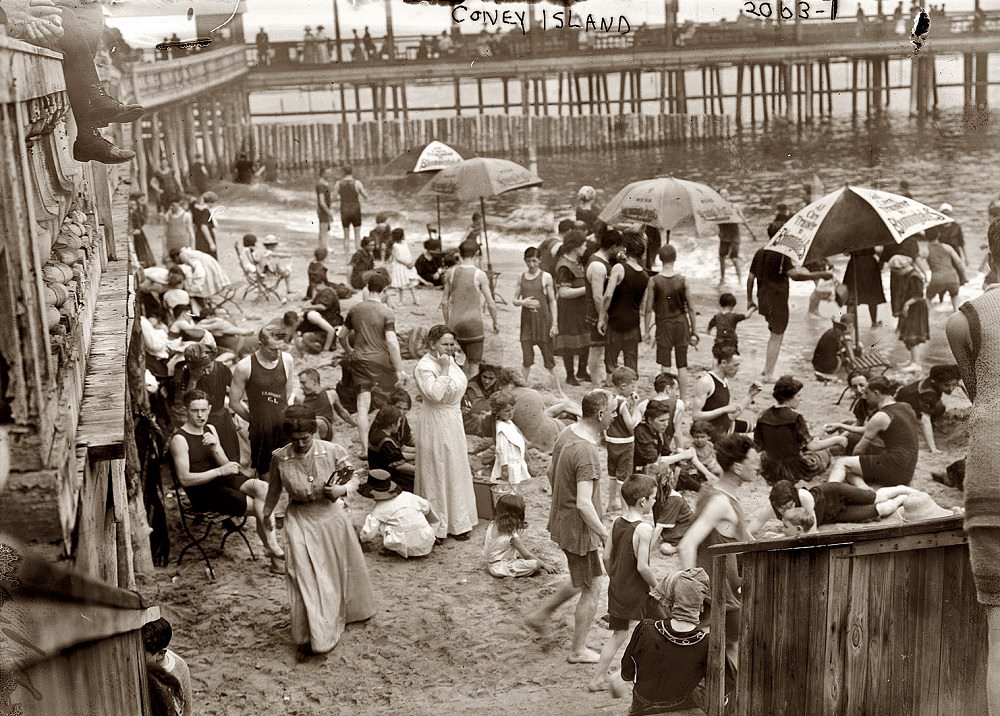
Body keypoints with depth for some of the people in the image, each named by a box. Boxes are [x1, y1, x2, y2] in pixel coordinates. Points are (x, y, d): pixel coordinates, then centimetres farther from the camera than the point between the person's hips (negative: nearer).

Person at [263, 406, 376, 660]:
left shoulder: (333, 451, -16)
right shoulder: (280, 457, -12)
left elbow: (354, 478, -4)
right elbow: (275, 487, 8)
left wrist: (342, 490, -25)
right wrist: (266, 514, 19)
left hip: (332, 515, 1)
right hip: (300, 520, -1)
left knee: (340, 568, 19)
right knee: (305, 575, -7)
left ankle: (344, 613, 48)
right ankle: (312, 636, 0)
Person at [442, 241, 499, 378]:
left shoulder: (450, 272, 2)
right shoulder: (480, 274, -10)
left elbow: (444, 302, 7)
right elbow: (490, 304, -7)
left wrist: (447, 323, 19)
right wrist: (495, 323, 9)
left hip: (454, 322, 5)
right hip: (473, 321, -5)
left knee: (468, 357, 24)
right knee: (474, 363, 4)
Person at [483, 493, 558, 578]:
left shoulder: (493, 524, -3)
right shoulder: (512, 534, -23)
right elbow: (526, 555, -16)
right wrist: (544, 564, -3)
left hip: (489, 562, 9)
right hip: (498, 568, -9)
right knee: (534, 564, -21)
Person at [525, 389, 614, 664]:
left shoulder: (567, 433, -1)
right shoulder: (586, 452, -29)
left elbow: (551, 473, 13)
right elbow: (584, 504, -32)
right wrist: (605, 534, -22)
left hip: (560, 520, 9)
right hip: (579, 529, -9)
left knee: (582, 582, 27)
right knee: (591, 590, 10)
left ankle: (540, 614, 34)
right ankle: (578, 650, 23)